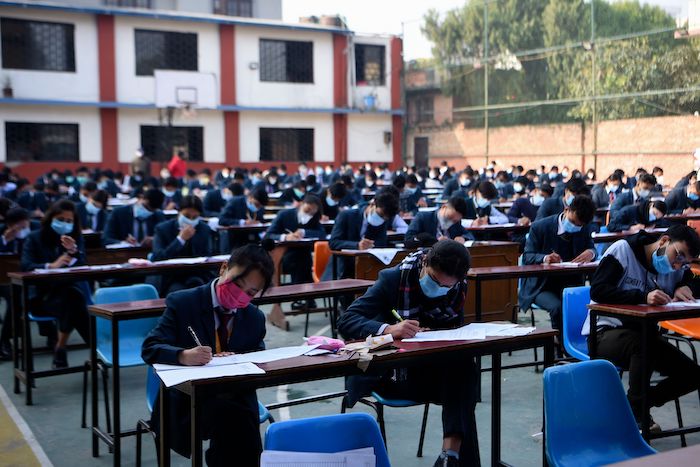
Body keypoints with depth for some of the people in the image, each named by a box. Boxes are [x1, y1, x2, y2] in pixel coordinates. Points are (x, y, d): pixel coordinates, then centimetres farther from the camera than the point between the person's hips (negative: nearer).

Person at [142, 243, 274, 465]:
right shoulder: (182, 303, -3)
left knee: (244, 416, -30)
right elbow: (149, 348, -10)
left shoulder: (255, 319, 8)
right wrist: (183, 356, -31)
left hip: (235, 397, 3)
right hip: (186, 401, -3)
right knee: (227, 413, -33)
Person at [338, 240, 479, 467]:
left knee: (464, 367, -28)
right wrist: (388, 329, -42)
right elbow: (346, 321, -21)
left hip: (434, 373, 4)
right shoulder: (393, 279, -15)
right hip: (388, 374, -4)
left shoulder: (459, 289, -2)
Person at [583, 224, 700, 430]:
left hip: (643, 334, 7)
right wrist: (643, 297, -33)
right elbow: (597, 290, -22)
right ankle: (637, 414, -19)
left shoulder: (677, 268, 7)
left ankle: (639, 403, 9)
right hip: (605, 333, -7)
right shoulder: (623, 249, -13)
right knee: (644, 345, -37)